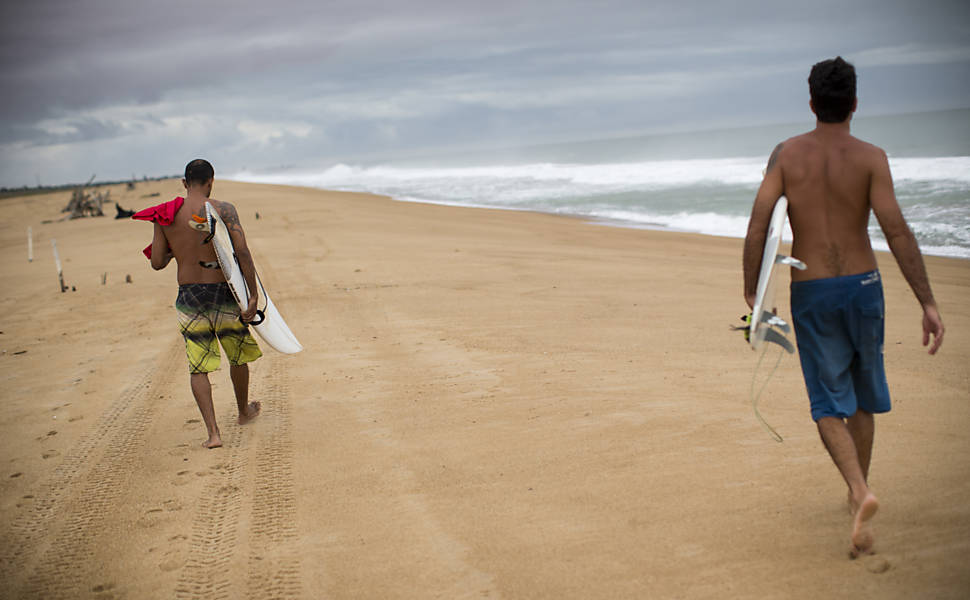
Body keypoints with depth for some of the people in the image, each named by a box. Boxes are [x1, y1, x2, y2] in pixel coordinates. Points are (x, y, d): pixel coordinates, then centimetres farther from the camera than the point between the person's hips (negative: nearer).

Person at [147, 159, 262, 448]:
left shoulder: (165, 216, 0)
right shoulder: (224, 210, -8)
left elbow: (157, 263, 1)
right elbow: (242, 252, -16)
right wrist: (253, 296, -14)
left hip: (189, 298, 1)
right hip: (223, 294, -1)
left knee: (198, 367, 7)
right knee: (238, 358, 21)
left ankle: (213, 432, -3)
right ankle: (244, 411, 41)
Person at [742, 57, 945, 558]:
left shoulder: (788, 154, -3)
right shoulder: (870, 157, -7)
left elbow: (758, 222, -10)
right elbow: (897, 231, -14)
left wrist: (752, 292, 0)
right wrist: (928, 303, -12)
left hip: (810, 292, 0)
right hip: (862, 286, 0)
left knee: (830, 404, 2)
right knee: (863, 394, 20)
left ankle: (860, 492, -21)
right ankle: (857, 491, 33)